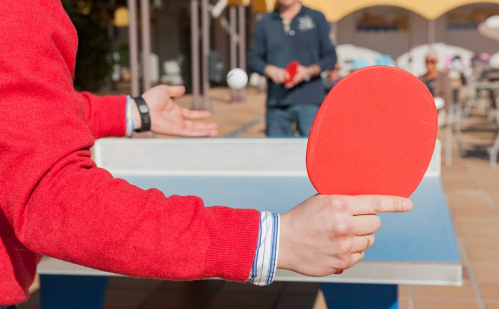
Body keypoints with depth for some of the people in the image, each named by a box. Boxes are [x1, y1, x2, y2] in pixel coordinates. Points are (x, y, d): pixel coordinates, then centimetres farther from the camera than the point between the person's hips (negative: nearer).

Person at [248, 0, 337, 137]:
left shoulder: (316, 18, 9)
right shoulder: (266, 22, 15)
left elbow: (330, 57, 6)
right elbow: (253, 59, 14)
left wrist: (309, 71, -12)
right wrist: (270, 70, -7)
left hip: (309, 101, -2)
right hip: (276, 102, 2)